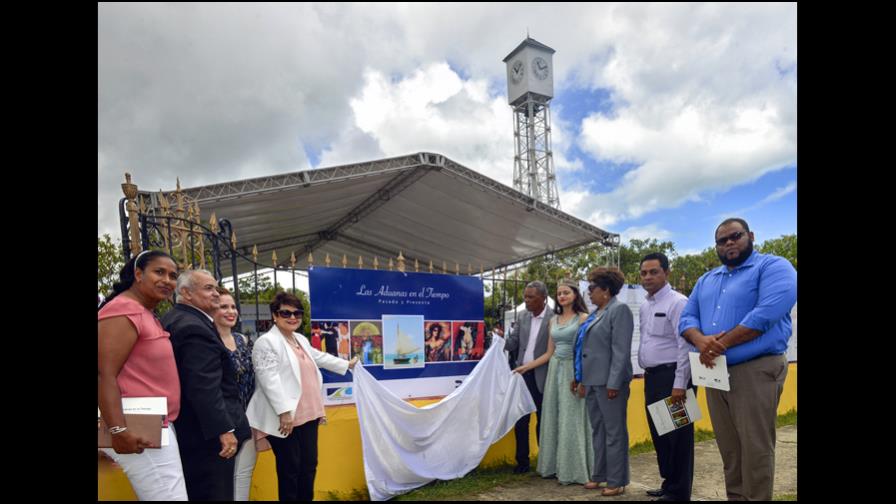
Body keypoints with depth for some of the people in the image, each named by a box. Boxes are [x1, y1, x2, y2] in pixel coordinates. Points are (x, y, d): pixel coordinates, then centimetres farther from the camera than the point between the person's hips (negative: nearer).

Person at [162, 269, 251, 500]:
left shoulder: (173, 320, 11)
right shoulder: (195, 328, -22)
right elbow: (203, 388, -27)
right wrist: (224, 430, -24)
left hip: (186, 429, 11)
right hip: (207, 434, -11)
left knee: (194, 492, 21)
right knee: (216, 493, 0)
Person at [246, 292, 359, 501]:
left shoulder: (301, 340, 16)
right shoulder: (266, 342, -11)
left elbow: (320, 358, 31)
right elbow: (269, 380, -19)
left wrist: (347, 365, 39)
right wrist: (284, 412, -24)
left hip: (308, 415, 8)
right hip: (286, 418, -8)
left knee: (309, 465, 14)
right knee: (290, 469, 3)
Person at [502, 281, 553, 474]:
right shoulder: (523, 317, 6)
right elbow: (513, 344, 7)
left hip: (542, 377, -5)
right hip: (522, 375, 5)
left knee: (543, 421, 9)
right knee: (520, 420, 10)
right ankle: (522, 461, 23)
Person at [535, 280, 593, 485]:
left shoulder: (583, 318, -5)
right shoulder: (554, 320, 12)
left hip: (574, 371, -6)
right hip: (555, 369, 6)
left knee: (572, 420, -1)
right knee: (553, 417, 9)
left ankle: (574, 469, 12)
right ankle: (556, 465, 22)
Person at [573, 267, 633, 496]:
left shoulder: (619, 309, -10)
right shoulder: (596, 312, 14)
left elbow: (621, 350, -16)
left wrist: (614, 383, -19)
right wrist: (583, 380, 17)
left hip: (609, 382, -8)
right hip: (593, 381, 8)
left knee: (614, 432, 3)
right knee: (598, 431, 16)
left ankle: (617, 481, 14)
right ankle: (600, 475, 28)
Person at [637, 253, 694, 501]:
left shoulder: (678, 302, -13)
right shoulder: (644, 306, 13)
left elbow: (685, 346, -18)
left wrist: (680, 385, -20)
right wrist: (645, 375, 16)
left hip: (672, 376, -9)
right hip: (652, 377, 9)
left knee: (677, 436, 2)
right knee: (659, 434, 17)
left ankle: (679, 492, 16)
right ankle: (668, 484, 33)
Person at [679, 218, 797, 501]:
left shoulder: (773, 267, -4)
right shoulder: (706, 280, 17)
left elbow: (767, 314, -19)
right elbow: (687, 318, 9)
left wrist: (721, 345, -17)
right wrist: (701, 341, -14)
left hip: (756, 371, -6)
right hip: (714, 373, 6)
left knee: (755, 449, -2)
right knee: (728, 447, 13)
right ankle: (735, 497, 25)